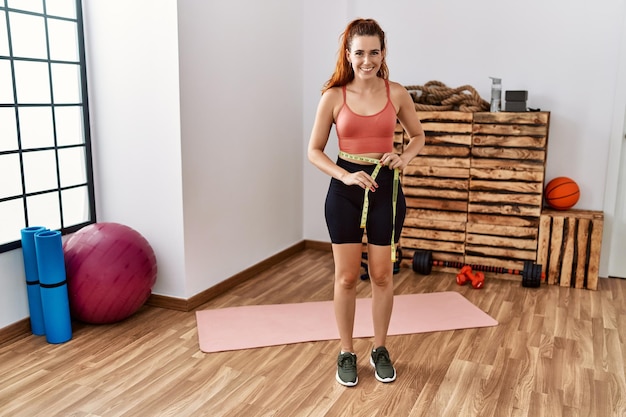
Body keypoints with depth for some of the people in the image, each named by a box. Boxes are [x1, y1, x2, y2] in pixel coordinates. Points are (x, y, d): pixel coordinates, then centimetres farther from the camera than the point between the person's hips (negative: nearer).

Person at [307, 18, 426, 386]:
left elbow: (418, 135, 13)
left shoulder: (397, 94, -1)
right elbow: (314, 151, -1)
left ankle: (380, 350, 28)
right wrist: (346, 176, -16)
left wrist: (405, 156, -8)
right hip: (344, 190, -1)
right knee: (347, 276, 6)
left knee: (382, 275, 9)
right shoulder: (333, 97, -5)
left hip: (386, 188, 1)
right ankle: (347, 353, 23)